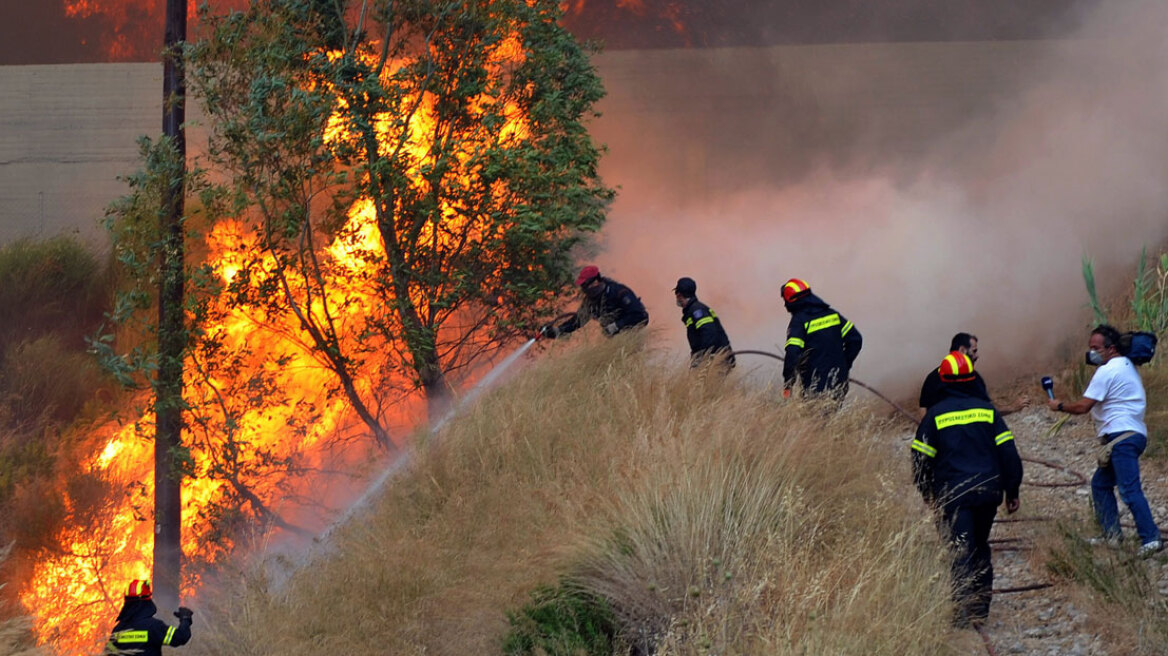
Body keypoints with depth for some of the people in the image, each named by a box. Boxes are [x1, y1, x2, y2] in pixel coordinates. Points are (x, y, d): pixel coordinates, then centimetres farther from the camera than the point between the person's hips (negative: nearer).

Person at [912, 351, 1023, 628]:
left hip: (953, 494, -3)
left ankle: (966, 608, -15)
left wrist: (927, 492, 16)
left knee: (962, 550, -3)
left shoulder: (935, 414, -3)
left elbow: (921, 458, 0)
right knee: (980, 548, 18)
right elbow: (1008, 453, 2)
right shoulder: (987, 410, 3)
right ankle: (981, 606, 19)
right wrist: (1012, 491, 10)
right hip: (988, 491, 3)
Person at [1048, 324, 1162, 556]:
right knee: (1100, 484, 16)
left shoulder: (1107, 371, -11)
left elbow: (1083, 406, -12)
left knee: (1130, 489, -16)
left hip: (1122, 436, -11)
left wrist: (1060, 405, 3)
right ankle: (1111, 535, 15)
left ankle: (1150, 538, -22)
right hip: (1133, 434, 11)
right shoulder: (1127, 366, 20)